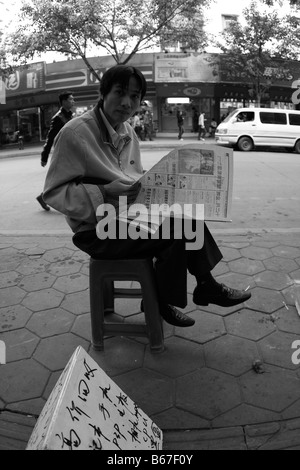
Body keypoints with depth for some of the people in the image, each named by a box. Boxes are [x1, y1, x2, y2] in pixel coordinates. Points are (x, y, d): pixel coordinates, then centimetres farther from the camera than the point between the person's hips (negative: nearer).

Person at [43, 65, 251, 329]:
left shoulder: (128, 133, 8)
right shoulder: (75, 133, -17)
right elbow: (54, 192, -19)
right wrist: (104, 194, -31)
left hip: (132, 215, 8)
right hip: (98, 232, -8)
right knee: (174, 235, -20)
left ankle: (206, 285, 12)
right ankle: (164, 304, 4)